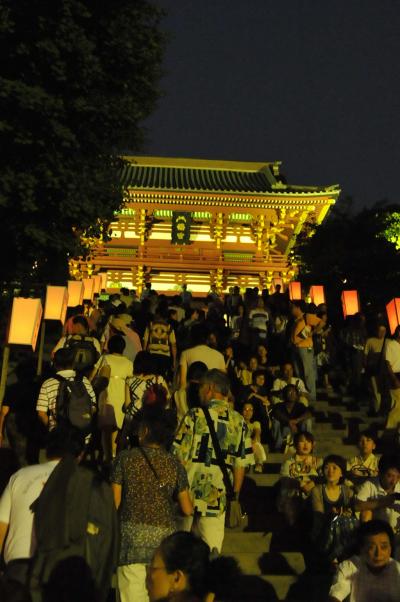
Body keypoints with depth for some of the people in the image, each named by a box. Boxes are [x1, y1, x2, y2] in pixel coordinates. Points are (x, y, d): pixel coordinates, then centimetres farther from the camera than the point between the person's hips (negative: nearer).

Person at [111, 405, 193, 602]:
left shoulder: (125, 458, -4)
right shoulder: (175, 465, 1)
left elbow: (114, 502, -3)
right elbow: (187, 510, 5)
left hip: (131, 536, -1)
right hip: (164, 538, 2)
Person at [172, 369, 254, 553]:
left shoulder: (195, 416, -9)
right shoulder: (239, 422, 1)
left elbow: (180, 456, -10)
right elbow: (241, 464, 4)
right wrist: (235, 495, 14)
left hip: (188, 494, -2)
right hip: (218, 497, 2)